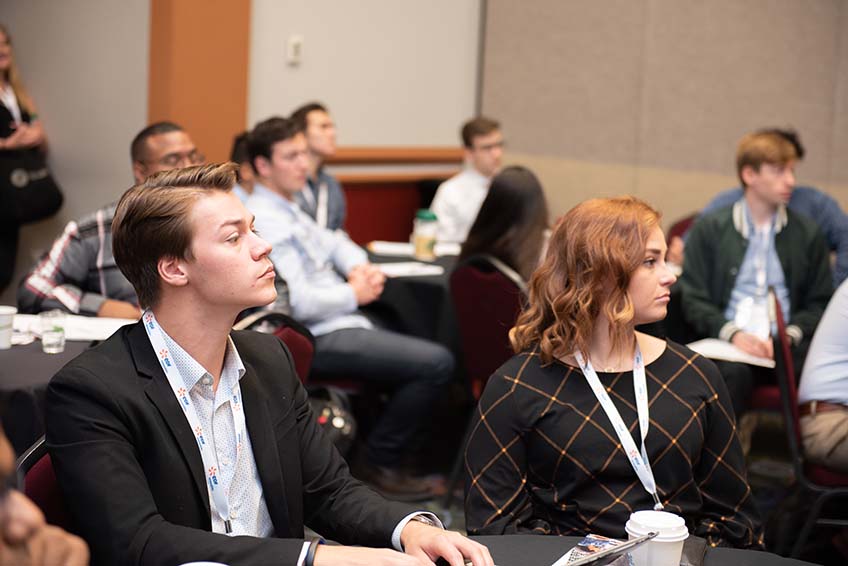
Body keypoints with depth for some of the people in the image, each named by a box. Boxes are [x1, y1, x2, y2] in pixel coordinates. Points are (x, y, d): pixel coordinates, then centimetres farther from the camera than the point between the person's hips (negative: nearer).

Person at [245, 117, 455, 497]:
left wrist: (360, 267, 4)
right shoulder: (264, 221, -18)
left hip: (341, 325, 11)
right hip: (322, 340, -11)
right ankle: (378, 464, -7)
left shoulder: (287, 209, 15)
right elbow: (300, 303, -25)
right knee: (437, 363, -19)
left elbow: (333, 242, 27)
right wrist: (355, 294, -10)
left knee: (434, 356, 15)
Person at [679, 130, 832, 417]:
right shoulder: (708, 229, 10)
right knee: (734, 371, -37)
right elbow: (693, 299, 4)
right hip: (729, 345, -1)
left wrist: (791, 334, -7)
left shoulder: (808, 233, 15)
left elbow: (820, 302, 14)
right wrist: (732, 333, -13)